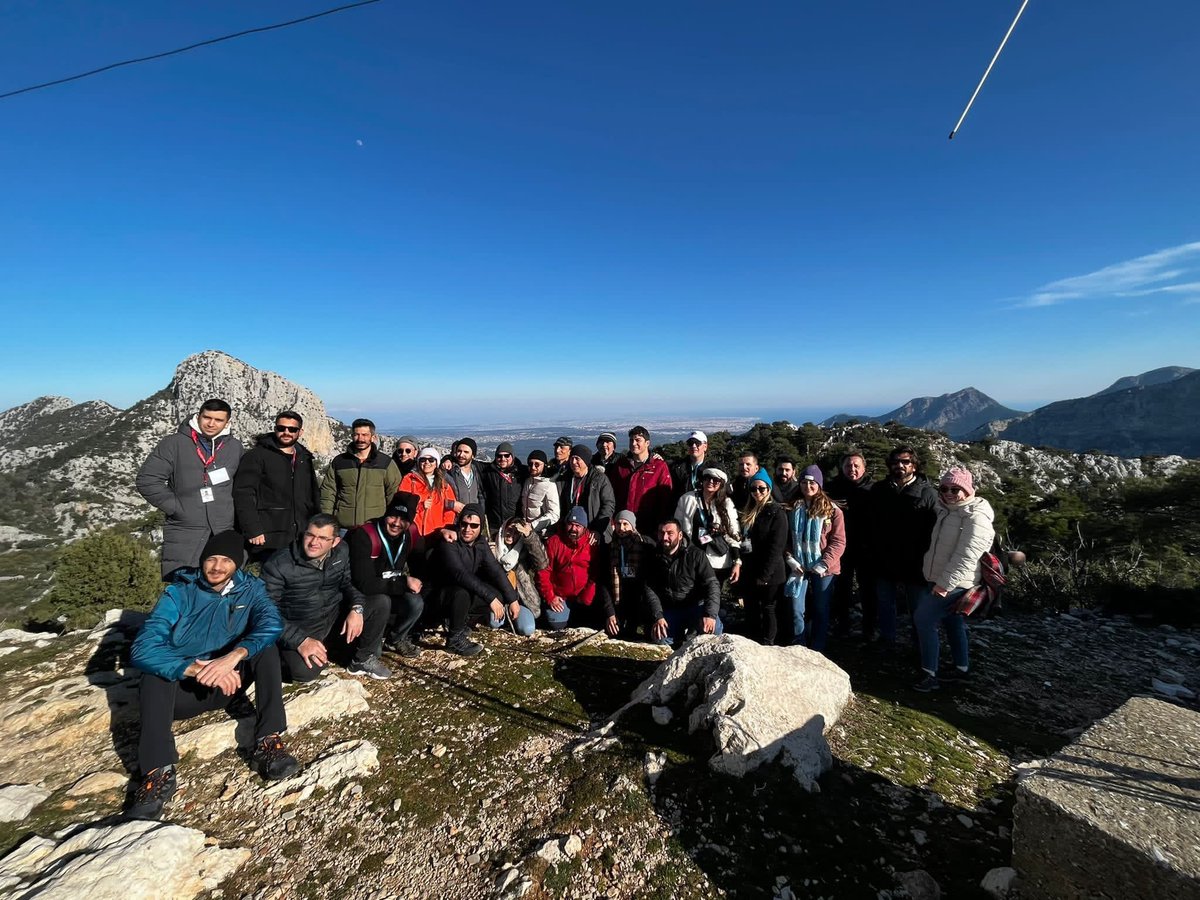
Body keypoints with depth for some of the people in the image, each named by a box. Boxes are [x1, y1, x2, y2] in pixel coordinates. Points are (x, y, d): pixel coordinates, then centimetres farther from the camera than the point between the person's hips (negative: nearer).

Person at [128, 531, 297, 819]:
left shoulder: (250, 588, -5)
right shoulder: (179, 593, -10)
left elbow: (271, 623, -23)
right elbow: (142, 649, -22)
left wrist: (233, 656, -39)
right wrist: (198, 669, -35)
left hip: (230, 681, 1)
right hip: (185, 690, -1)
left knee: (266, 649, -23)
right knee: (155, 672, -28)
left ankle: (268, 741, -29)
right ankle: (158, 772, -37)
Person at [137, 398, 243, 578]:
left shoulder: (235, 447, 8)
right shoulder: (174, 443, 0)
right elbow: (147, 480, -2)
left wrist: (233, 510, 7)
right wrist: (176, 507, -7)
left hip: (225, 534, 2)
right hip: (184, 536, -2)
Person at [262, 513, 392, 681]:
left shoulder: (341, 551, -5)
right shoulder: (277, 564, -19)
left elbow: (348, 583, 7)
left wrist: (357, 608, -15)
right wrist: (300, 641, -26)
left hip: (335, 615, 4)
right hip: (301, 628, -4)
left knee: (382, 603, -14)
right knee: (304, 671, -31)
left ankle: (364, 659, 3)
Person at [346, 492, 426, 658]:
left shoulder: (410, 533, -10)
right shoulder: (364, 536, -29)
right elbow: (364, 584, -33)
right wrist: (404, 584, -28)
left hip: (390, 593, 5)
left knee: (416, 603, -22)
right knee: (382, 601, -35)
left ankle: (395, 639, 9)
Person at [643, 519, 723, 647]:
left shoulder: (695, 554, -7)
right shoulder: (654, 558, 2)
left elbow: (711, 584, -14)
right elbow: (648, 589, -3)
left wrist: (710, 614, -30)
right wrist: (658, 617, -18)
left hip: (695, 606, -2)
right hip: (668, 610, 2)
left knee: (714, 628, -31)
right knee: (658, 637, -24)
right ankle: (682, 633, 8)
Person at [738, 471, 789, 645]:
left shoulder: (776, 512, -9)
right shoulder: (746, 512, 13)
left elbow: (776, 547, -16)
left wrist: (764, 575, -18)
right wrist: (739, 566, 6)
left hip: (769, 573, -7)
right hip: (748, 572, 7)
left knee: (769, 610, 4)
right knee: (751, 611, 14)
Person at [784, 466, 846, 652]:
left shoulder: (832, 510, -5)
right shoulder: (793, 508, 4)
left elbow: (839, 541, -7)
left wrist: (824, 564, -14)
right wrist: (791, 560, -5)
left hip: (823, 569, -2)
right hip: (799, 567, 2)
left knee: (821, 610, 10)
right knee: (796, 611, 3)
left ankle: (817, 651, 25)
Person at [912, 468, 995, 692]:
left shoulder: (975, 517, -19)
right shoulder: (947, 510, 9)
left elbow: (966, 556, -25)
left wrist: (945, 583, -25)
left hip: (954, 583, -9)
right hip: (940, 579, 9)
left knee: (924, 619, -9)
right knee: (953, 623, 19)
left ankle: (930, 675, -1)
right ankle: (961, 668, 33)